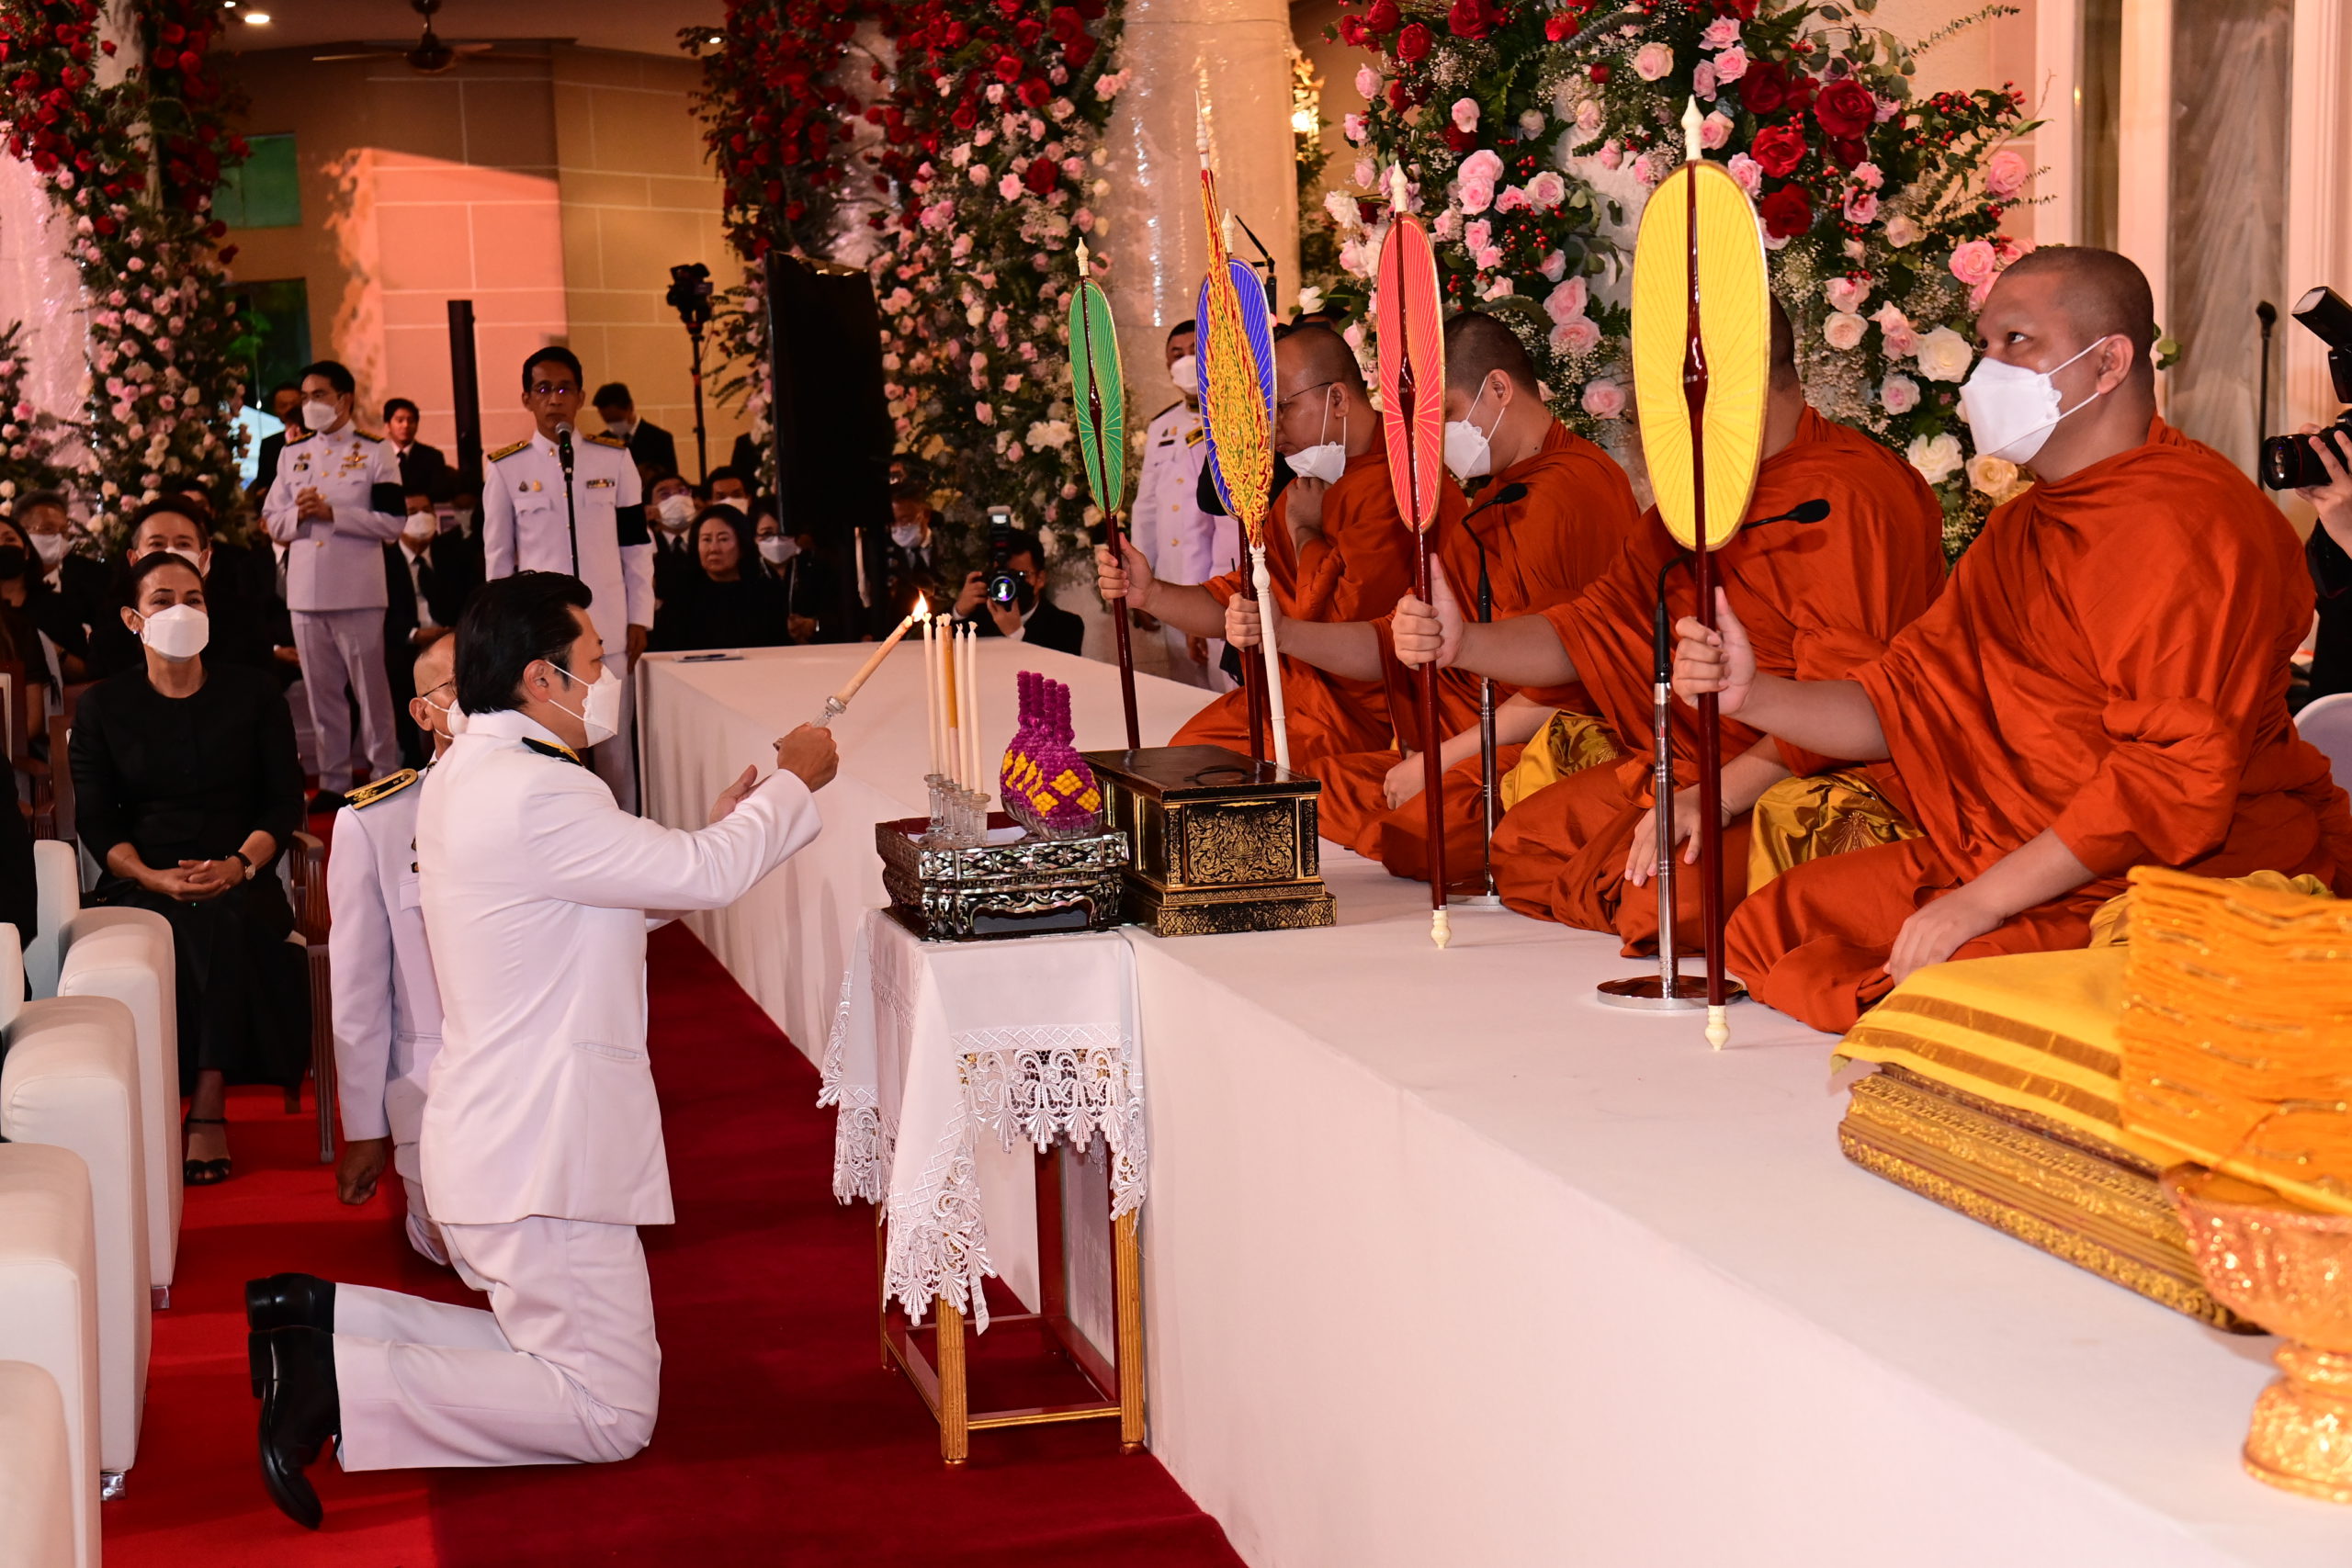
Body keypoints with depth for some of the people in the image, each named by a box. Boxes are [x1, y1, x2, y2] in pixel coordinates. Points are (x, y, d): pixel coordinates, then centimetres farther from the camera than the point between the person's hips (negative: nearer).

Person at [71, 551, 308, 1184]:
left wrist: (240, 864, -14)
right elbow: (95, 821, 3)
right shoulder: (103, 706, 9)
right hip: (143, 886, 0)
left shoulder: (253, 693, 10)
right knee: (184, 936, -34)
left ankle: (207, 1109, -31)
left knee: (226, 926, -35)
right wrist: (155, 878, -15)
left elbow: (286, 800, 5)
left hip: (241, 879, 0)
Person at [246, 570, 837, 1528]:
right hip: (543, 1153, -11)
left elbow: (627, 884, 20)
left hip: (492, 1138, 11)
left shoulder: (465, 775, 12)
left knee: (555, 1349, 20)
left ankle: (319, 1315, 14)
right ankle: (344, 1380, -8)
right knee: (611, 1413, -5)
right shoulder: (532, 792, -21)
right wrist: (795, 781, -2)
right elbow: (707, 876, -18)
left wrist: (724, 820, 13)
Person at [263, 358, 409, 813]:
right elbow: (272, 522, 13)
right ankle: (333, 780, 16)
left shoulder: (374, 453, -1)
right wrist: (299, 514, -9)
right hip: (306, 591, 5)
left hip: (358, 592, -5)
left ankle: (385, 776, 8)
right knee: (321, 690, 9)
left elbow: (393, 522, -9)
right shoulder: (292, 454, 14)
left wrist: (332, 513, -16)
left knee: (371, 688, 0)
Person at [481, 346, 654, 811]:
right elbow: (497, 558, 7)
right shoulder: (507, 468, 3)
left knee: (615, 746, 4)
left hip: (608, 628, 1)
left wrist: (640, 617, 4)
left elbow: (636, 545, 8)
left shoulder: (614, 459, 5)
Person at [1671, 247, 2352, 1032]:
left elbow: (2180, 776, -25)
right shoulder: (2021, 527, 17)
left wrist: (1981, 902, -23)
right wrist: (1753, 695, -8)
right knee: (1770, 923, 3)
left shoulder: (2186, 521, -17)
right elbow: (1902, 701, 12)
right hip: (2020, 863, 9)